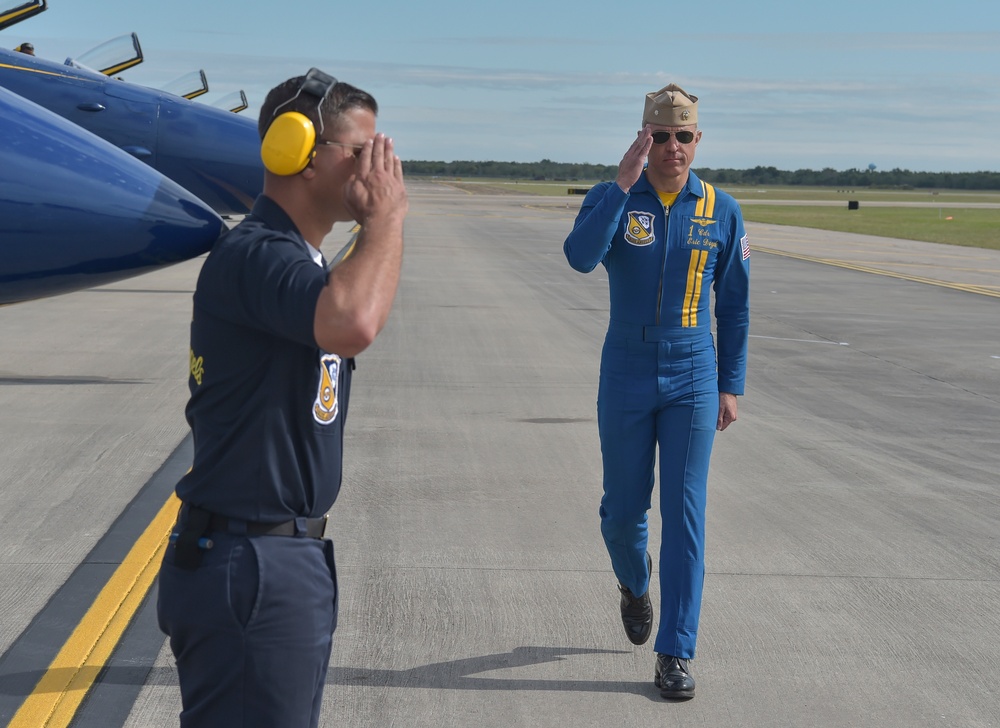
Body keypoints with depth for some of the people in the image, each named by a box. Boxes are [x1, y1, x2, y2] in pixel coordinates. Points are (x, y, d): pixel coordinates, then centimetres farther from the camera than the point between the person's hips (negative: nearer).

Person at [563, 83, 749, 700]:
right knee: (623, 508, 10)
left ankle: (675, 652, 5)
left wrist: (731, 387, 5)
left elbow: (735, 306, 7)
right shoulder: (611, 199, -4)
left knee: (685, 515, -2)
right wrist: (625, 183, -27)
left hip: (693, 379, 0)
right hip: (625, 376, 0)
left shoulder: (722, 212, 1)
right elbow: (581, 256, -25)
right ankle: (635, 582, 44)